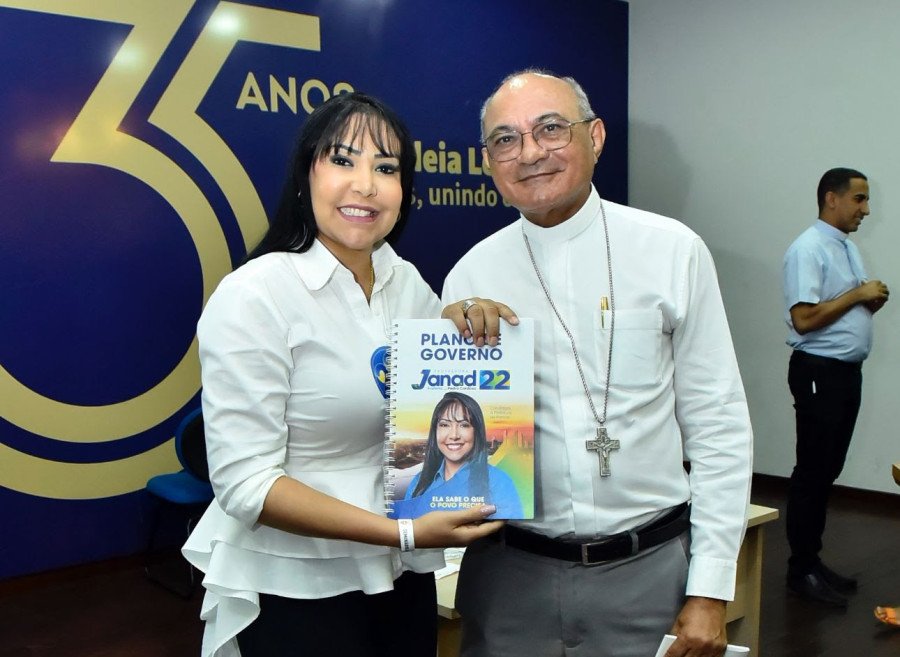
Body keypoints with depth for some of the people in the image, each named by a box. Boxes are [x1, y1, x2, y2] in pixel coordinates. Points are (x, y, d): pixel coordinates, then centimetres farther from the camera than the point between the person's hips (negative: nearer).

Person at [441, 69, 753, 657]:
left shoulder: (672, 251, -4)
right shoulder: (469, 276, 1)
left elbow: (718, 425, -3)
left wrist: (711, 588, -4)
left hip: (649, 566, -1)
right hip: (510, 570, 1)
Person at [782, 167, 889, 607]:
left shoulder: (849, 248, 16)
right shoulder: (808, 250, -14)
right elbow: (804, 318, -22)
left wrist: (873, 301, 1)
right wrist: (858, 294, -15)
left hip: (848, 370, 9)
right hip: (819, 371, -9)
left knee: (828, 471, 13)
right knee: (812, 472, -3)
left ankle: (812, 560, 22)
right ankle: (801, 570, 6)